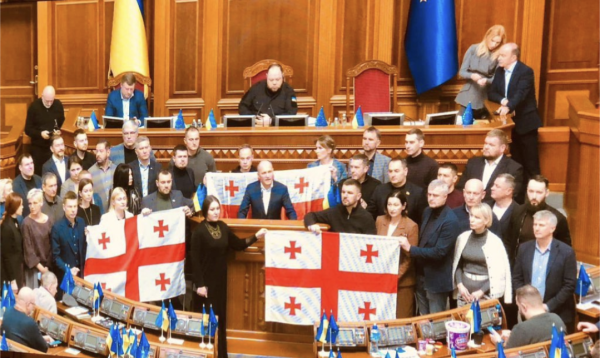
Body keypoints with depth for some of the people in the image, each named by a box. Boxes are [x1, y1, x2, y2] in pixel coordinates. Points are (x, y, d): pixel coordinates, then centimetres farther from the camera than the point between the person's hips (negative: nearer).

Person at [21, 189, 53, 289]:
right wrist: (39, 266, -10)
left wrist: (47, 265, -2)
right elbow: (28, 248, -10)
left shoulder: (48, 220, 3)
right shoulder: (26, 223, -10)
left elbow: (52, 244, 5)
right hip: (33, 267, -4)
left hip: (47, 266, 4)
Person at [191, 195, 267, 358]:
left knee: (220, 317, 13)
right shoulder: (199, 230, -13)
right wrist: (199, 284, -16)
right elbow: (195, 259, -14)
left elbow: (238, 245, 12)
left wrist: (256, 237, 0)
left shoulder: (223, 227, 4)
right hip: (206, 280, -6)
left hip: (220, 279, 6)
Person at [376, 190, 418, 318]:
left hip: (402, 280, -4)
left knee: (401, 320, 3)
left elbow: (410, 257, -8)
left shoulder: (411, 226, -10)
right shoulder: (380, 220, 4)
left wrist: (396, 276, -16)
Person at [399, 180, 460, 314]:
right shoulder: (428, 212, 6)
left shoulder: (450, 220, -20)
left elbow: (439, 252, -23)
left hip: (436, 280, -7)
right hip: (421, 276, 7)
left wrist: (410, 249, -22)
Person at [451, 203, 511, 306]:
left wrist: (481, 292, -11)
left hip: (486, 296, -3)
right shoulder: (463, 237, 3)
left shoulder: (495, 242, -6)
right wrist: (460, 285, -3)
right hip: (464, 293, 3)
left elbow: (499, 273, -6)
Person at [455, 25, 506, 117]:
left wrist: (486, 81, -22)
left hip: (485, 98, 0)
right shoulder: (473, 49, -1)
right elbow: (462, 72, -1)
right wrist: (471, 75, -21)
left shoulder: (499, 56, -2)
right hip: (468, 96, 0)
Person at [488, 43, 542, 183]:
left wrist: (509, 107, -46)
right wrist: (502, 100, -16)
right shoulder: (499, 70, 7)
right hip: (510, 120, 6)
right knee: (515, 157, 13)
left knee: (529, 158, -1)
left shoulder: (526, 71, -14)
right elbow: (491, 93, 5)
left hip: (525, 121, -6)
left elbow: (520, 94, -28)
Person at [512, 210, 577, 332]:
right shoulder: (524, 248, 3)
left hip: (558, 315, -2)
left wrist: (548, 306, -13)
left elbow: (570, 285, -8)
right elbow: (516, 279, 7)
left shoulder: (566, 252, -7)